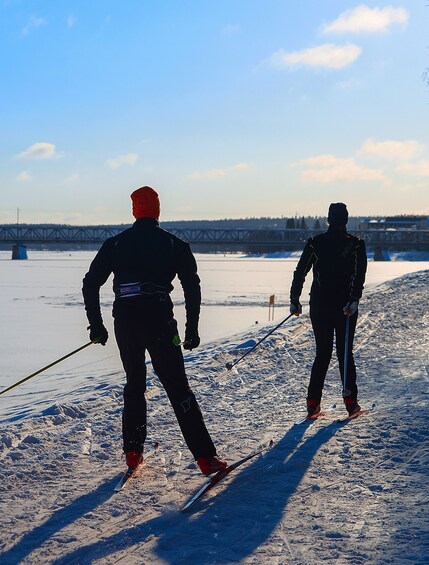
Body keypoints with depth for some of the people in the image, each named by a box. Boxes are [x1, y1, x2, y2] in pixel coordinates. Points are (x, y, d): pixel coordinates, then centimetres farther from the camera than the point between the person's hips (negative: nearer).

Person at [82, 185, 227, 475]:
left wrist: (96, 326, 14)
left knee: (134, 384, 20)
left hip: (124, 321, 2)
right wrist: (192, 331, 6)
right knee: (178, 388, -1)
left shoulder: (115, 243, 11)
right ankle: (205, 456, -6)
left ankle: (133, 452, 19)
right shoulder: (175, 244, 7)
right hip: (159, 321, -2)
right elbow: (192, 288, 2)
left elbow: (90, 284, 8)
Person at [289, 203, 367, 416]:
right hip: (346, 306, -1)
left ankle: (313, 402, 3)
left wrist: (295, 299, 5)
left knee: (322, 353, 10)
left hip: (319, 306, 1)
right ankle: (350, 401, 5)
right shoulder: (356, 244, -3)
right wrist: (354, 300, -20)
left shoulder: (315, 243, 1)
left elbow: (300, 272, 0)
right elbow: (359, 275, -15)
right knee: (345, 353, 9)